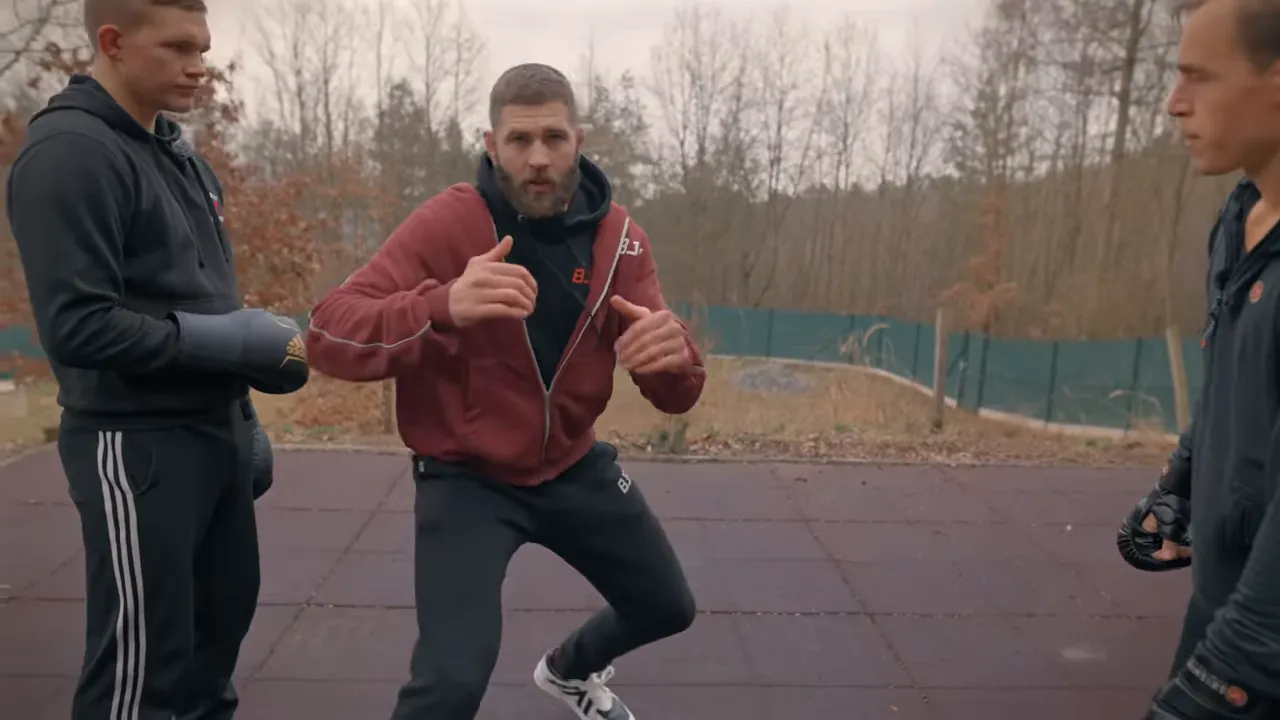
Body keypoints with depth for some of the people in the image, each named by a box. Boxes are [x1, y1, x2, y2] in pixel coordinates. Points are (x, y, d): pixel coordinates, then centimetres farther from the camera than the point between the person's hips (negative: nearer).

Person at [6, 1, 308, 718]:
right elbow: (78, 327, -22)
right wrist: (237, 343, -19)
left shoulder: (179, 153, 13)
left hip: (213, 431, 8)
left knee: (221, 618, 18)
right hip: (137, 443, -8)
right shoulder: (69, 153, -14)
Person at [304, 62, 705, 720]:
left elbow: (674, 397, -11)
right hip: (466, 478, -5)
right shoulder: (447, 223, -19)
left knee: (667, 608, 20)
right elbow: (327, 336, -28)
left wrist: (672, 356, -37)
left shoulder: (618, 236, -7)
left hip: (575, 467, 5)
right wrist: (443, 306, -48)